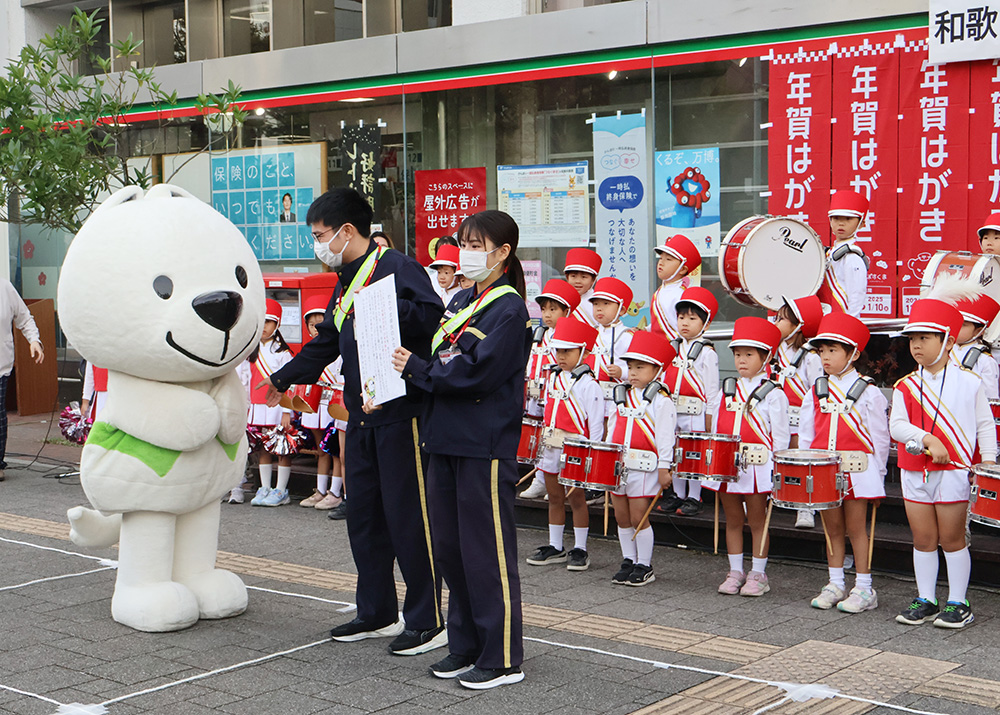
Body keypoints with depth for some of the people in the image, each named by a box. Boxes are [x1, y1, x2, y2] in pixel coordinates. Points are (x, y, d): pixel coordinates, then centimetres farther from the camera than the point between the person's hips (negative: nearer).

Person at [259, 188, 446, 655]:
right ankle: (377, 613, 25)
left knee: (408, 515, -4)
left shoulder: (395, 267, -10)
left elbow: (432, 314, -27)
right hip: (362, 415, 9)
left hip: (401, 412, -9)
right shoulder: (346, 281, 19)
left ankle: (427, 621, 5)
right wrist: (283, 378, 32)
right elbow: (325, 343, 30)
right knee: (363, 513, 13)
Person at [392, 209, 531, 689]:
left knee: (487, 551, -2)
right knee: (449, 546, 13)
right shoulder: (461, 301, 15)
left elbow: (475, 374, -19)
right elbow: (438, 358, 18)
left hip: (485, 445, -8)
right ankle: (466, 645, 26)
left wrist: (417, 370, -12)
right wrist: (408, 364, -1)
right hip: (446, 437, 9)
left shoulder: (509, 309, -10)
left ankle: (502, 658, 7)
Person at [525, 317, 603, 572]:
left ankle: (580, 550, 12)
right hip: (551, 448, 7)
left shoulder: (588, 384, -12)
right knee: (555, 498, 13)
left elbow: (596, 423, -13)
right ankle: (555, 547, 23)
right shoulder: (553, 378, 9)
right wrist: (544, 440, 16)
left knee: (576, 498, 2)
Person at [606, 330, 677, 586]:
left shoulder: (661, 400, -7)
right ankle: (628, 561, 22)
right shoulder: (622, 396, 13)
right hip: (617, 465, 7)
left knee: (638, 517, -4)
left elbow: (665, 436, -10)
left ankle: (644, 566, 7)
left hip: (645, 467, -7)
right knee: (621, 517, 10)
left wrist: (664, 468, -13)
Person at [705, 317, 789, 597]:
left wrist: (777, 472, -11)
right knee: (733, 520, 11)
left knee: (757, 521, 4)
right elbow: (717, 426, 15)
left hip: (757, 466, -5)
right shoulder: (727, 390, 11)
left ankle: (758, 574, 13)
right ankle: (735, 572, 20)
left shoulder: (773, 394, -4)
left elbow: (780, 435, -6)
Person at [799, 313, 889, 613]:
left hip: (858, 471, -4)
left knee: (856, 528, 0)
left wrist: (876, 475, -2)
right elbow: (806, 434, 12)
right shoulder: (815, 393, 9)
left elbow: (879, 438, 0)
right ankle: (836, 585, 18)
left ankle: (864, 589, 6)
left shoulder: (869, 393, -2)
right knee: (832, 527, 10)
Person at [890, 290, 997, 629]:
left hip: (953, 471, -3)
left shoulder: (969, 383, -1)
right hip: (915, 472, 3)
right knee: (923, 540, 9)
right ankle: (925, 600, 19)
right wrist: (927, 439, -22)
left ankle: (958, 603, 12)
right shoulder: (905, 387, 3)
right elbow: (897, 425, -8)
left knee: (952, 538, 2)